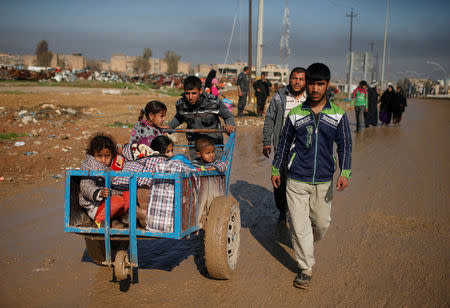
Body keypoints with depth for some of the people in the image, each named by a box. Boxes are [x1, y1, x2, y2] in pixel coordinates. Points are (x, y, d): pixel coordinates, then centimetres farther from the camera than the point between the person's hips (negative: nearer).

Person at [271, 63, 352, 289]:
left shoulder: (338, 115, 0)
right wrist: (275, 169, 14)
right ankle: (305, 268, 12)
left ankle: (308, 244, 45)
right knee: (299, 225, -2)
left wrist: (344, 172, -10)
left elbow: (345, 145, 3)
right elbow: (284, 143, 10)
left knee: (322, 222, 13)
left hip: (323, 181, 1)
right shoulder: (295, 114, 1)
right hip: (296, 180, -1)